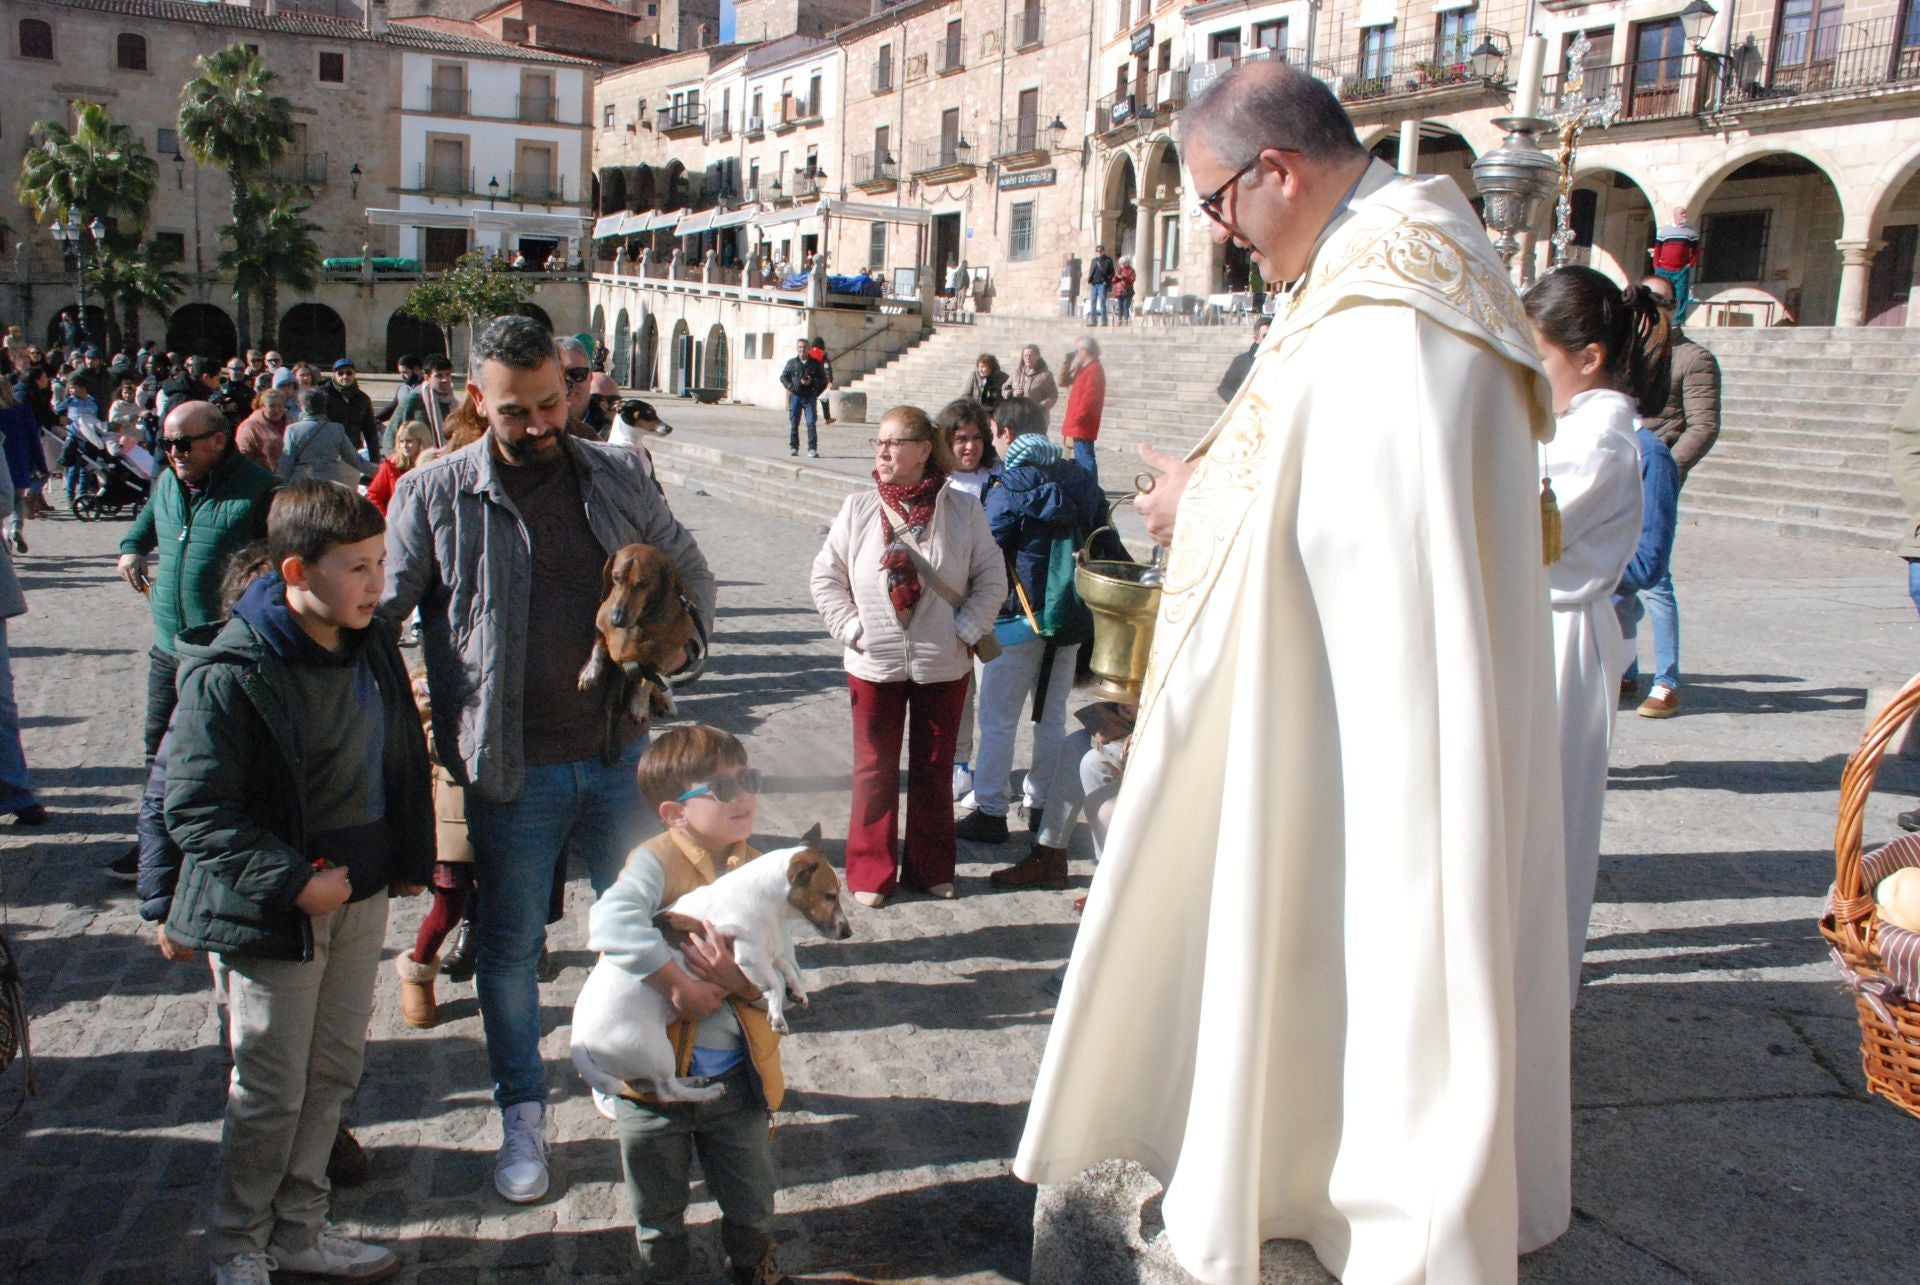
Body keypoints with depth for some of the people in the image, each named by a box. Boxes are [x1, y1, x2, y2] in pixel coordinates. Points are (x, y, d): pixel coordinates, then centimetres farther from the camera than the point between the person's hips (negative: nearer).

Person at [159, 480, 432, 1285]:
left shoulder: (371, 646, 1)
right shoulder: (231, 675, -21)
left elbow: (402, 758, 14)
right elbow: (194, 809, -20)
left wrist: (409, 857, 14)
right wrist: (289, 882, -23)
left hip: (360, 895, 7)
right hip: (273, 914, -7)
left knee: (335, 1070, 17)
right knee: (271, 1091, 6)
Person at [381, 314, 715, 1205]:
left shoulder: (616, 477, 2)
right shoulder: (434, 497, -6)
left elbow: (690, 574, 14)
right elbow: (374, 610, -3)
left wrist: (677, 647, 1)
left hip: (619, 755, 2)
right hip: (512, 773, -2)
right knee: (509, 946, 11)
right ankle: (522, 1114, 32)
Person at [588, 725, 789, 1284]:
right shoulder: (657, 861, -16)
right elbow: (611, 923, -36)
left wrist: (738, 980, -25)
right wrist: (677, 984, -34)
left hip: (735, 1080, 4)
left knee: (753, 1206, 19)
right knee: (658, 1217, 18)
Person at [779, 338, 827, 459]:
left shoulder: (815, 363, 3)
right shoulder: (792, 362, 5)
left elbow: (823, 379, 5)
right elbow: (783, 377, 10)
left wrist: (812, 382, -11)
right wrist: (790, 387, -8)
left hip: (810, 397, -1)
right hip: (795, 396, 1)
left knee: (811, 423, -8)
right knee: (794, 423, 4)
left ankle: (812, 449, -9)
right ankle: (793, 447, 13)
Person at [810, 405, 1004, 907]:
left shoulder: (963, 510, -6)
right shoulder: (858, 509, -3)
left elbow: (991, 578, 1)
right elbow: (826, 576, 3)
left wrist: (967, 630, -6)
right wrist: (851, 629, -5)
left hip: (943, 665, 0)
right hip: (874, 664, 0)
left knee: (934, 769, 12)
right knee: (874, 769, 8)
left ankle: (930, 869, 26)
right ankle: (870, 872, 20)